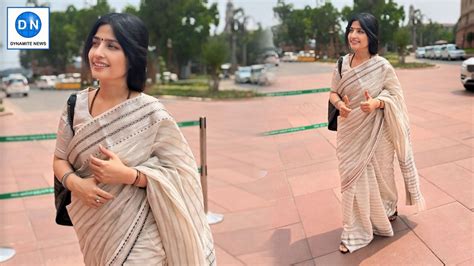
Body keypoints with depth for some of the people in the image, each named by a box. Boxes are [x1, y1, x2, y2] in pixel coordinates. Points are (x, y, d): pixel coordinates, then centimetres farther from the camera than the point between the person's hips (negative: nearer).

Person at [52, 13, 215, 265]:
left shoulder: (151, 114, -17)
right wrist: (75, 184, -15)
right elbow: (60, 160, 5)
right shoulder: (76, 105, -4)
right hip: (93, 231, 5)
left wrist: (128, 175, -25)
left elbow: (180, 174, -14)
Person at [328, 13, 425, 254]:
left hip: (374, 132, -2)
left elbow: (395, 95, -6)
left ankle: (387, 208, 47)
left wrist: (376, 102, -27)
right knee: (353, 177, 6)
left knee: (378, 173, 16)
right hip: (349, 131, 3)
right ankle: (354, 232, 17)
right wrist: (340, 104, -17)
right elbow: (333, 93, 6)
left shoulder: (382, 66, -12)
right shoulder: (342, 64, -1)